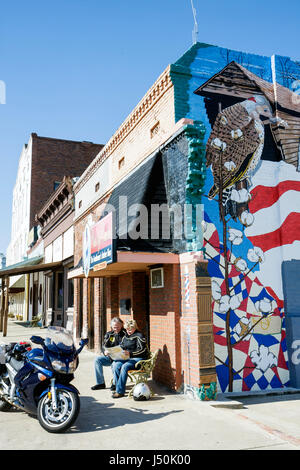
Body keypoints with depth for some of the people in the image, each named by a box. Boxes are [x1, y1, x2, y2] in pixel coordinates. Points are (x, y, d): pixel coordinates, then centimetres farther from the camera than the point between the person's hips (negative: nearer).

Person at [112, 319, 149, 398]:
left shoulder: (139, 336, -5)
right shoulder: (125, 336, 18)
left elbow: (142, 350, -14)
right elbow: (121, 347, 21)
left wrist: (130, 353, -23)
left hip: (138, 359, -7)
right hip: (128, 358, 7)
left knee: (125, 366, -30)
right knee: (116, 365, -21)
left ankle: (120, 391, -24)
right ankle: (118, 387, -14)